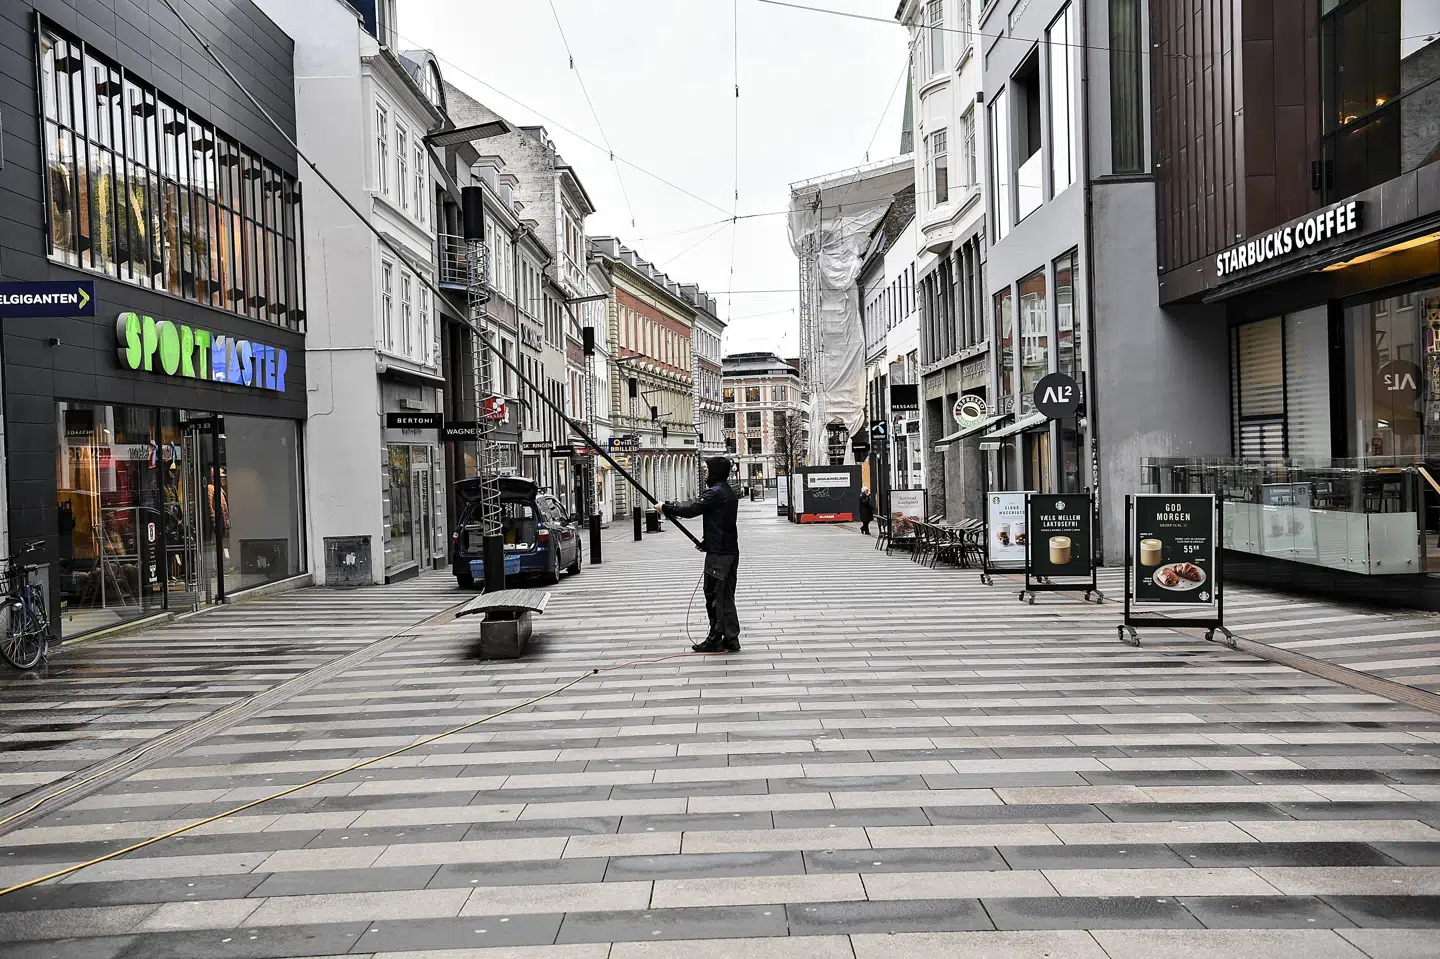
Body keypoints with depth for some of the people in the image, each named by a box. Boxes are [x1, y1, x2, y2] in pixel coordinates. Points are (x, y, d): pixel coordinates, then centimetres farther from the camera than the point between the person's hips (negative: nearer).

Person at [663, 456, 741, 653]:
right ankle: (731, 639, 14)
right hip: (731, 551, 9)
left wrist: (665, 507, -9)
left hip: (718, 553, -9)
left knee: (713, 597, -1)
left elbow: (691, 510, -20)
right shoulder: (729, 492, 15)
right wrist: (707, 539, 15)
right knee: (726, 597, 12)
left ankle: (714, 640, 4)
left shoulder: (714, 492, -15)